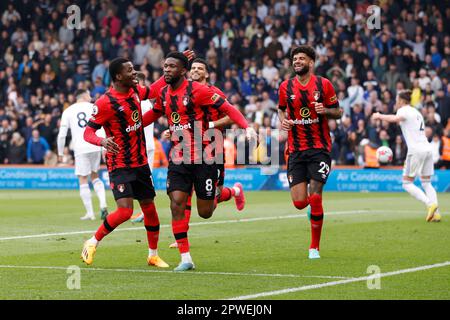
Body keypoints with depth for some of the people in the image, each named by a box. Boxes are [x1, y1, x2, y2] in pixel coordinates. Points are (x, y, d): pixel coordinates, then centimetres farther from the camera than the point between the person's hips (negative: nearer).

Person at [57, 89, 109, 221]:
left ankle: (90, 213, 2)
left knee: (83, 180, 5)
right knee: (95, 176, 19)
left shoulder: (67, 112, 8)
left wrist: (60, 153, 13)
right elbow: (101, 129, -1)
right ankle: (103, 204, 1)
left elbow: (62, 135, 5)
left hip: (80, 149, -2)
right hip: (95, 147, 2)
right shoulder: (93, 107, 7)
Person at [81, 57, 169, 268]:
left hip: (141, 163, 7)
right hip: (120, 165, -7)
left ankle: (153, 255, 26)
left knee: (149, 209, 10)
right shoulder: (105, 103, -17)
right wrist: (102, 141, -35)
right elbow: (88, 132, -15)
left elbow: (152, 91, 27)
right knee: (125, 211, -19)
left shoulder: (135, 90, 4)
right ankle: (93, 242, 3)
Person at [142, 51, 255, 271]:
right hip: (178, 160, 5)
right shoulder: (164, 94, 7)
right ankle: (185, 259, -6)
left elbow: (227, 108, -14)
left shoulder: (197, 90, -13)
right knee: (176, 204, -12)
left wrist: (246, 127, -28)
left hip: (203, 158, -5)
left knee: (205, 212, 1)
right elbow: (154, 114, 27)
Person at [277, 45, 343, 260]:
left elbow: (338, 112, 5)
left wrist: (325, 110, -16)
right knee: (299, 203, -7)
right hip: (296, 151, 2)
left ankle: (315, 247, 5)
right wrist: (283, 120, 0)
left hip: (319, 148, -2)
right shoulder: (286, 87, 5)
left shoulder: (323, 84, -1)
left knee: (315, 199, -10)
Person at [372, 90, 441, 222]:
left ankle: (430, 204, -18)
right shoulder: (416, 112, 23)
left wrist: (379, 116, -15)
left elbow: (395, 119, -25)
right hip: (427, 149, 8)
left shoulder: (404, 110, -2)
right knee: (426, 183, 12)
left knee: (407, 183, -1)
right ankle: (436, 213, -2)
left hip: (416, 150, -8)